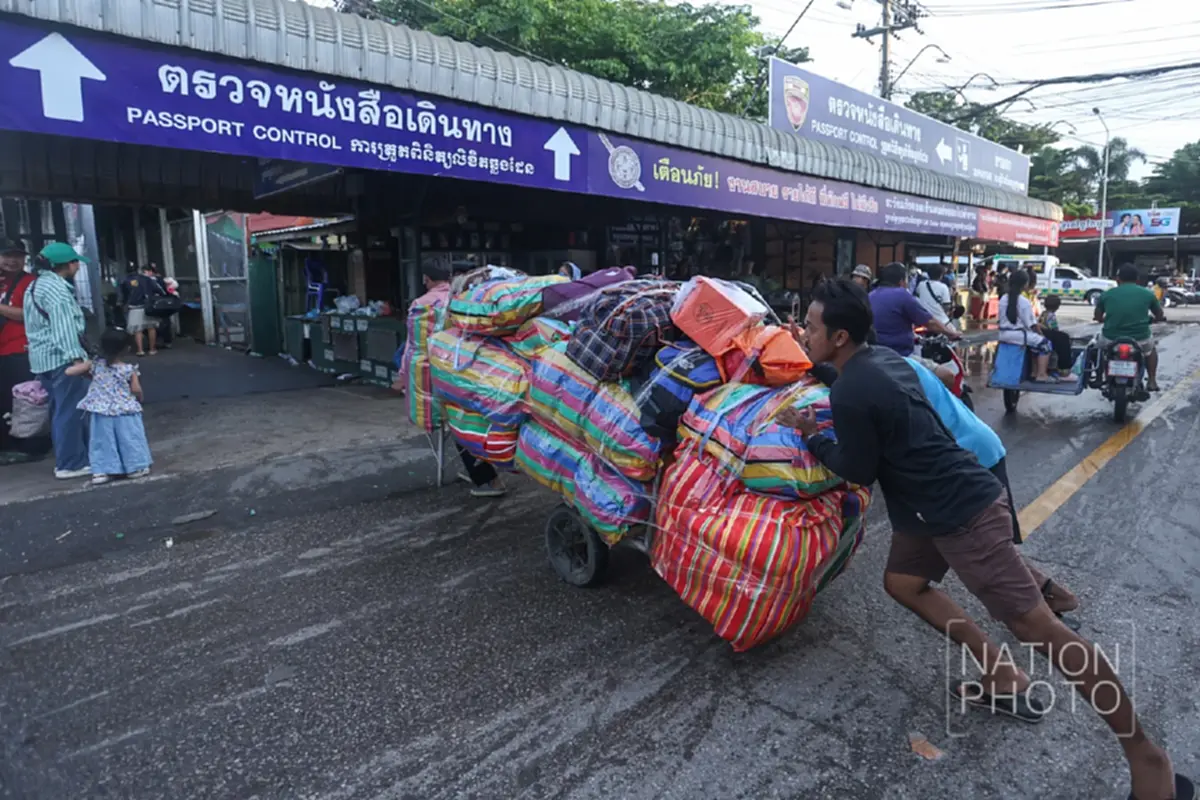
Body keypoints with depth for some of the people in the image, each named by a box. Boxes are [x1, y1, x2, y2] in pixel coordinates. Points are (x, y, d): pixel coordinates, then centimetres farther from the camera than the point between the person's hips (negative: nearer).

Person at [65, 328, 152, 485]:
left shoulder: (95, 364, -5)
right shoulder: (129, 369, -10)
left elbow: (69, 371, -3)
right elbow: (136, 390, -9)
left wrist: (80, 365, 17)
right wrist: (140, 399, 13)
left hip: (100, 410, 2)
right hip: (124, 410, -2)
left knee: (102, 441, 10)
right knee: (129, 439, 9)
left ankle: (101, 471, 10)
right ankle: (136, 467, 14)